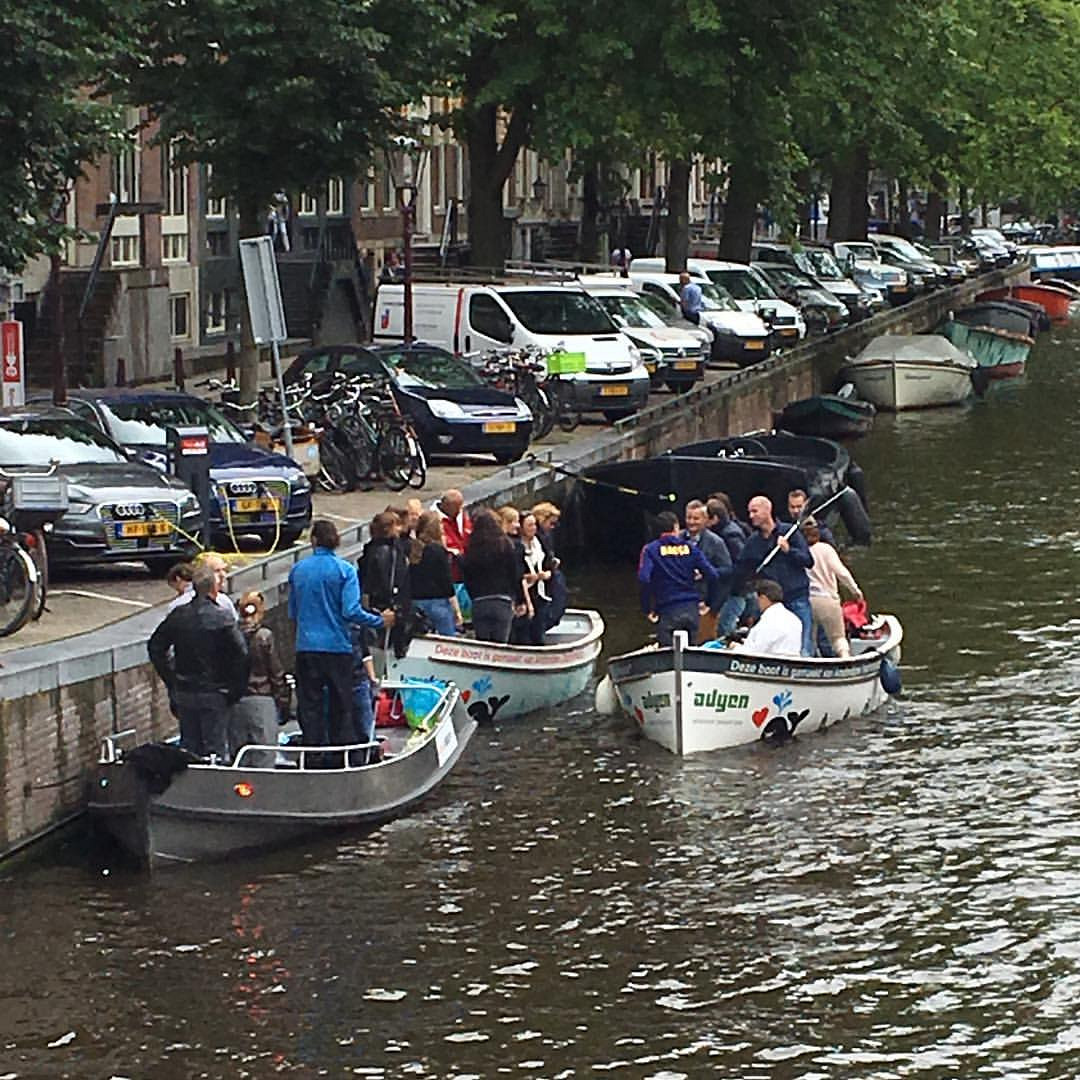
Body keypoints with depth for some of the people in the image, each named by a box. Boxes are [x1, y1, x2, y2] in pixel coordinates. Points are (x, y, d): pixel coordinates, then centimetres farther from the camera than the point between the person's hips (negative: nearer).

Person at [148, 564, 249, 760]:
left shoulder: (177, 616, 1)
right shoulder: (222, 618, -13)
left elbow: (155, 647, 9)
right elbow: (241, 656, -18)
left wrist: (171, 681, 14)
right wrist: (236, 690, -6)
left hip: (184, 692, 4)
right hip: (213, 694, -4)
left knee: (188, 746, 12)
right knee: (216, 748, 0)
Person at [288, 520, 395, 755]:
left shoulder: (298, 570, 2)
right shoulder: (344, 570, -7)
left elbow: (292, 614, 10)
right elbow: (351, 612, -15)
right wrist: (381, 621, -3)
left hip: (306, 647, 2)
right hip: (337, 647, -2)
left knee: (310, 705, 6)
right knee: (341, 704, 6)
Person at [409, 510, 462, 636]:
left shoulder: (413, 550, 5)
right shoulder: (438, 551, -11)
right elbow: (447, 583, -10)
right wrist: (457, 611, -4)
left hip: (416, 603, 6)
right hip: (438, 602, -6)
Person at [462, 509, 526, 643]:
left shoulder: (471, 551, 4)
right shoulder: (505, 545, 0)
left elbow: (467, 580, 6)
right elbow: (516, 576, 1)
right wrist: (520, 601, 9)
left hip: (478, 603, 2)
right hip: (502, 602, -2)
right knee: (499, 642, -1)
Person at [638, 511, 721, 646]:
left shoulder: (651, 550, 1)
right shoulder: (690, 548, 8)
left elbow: (643, 579, -15)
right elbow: (712, 575, 1)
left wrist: (647, 609, -6)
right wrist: (710, 603, 11)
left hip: (668, 611, -3)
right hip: (691, 609, 3)